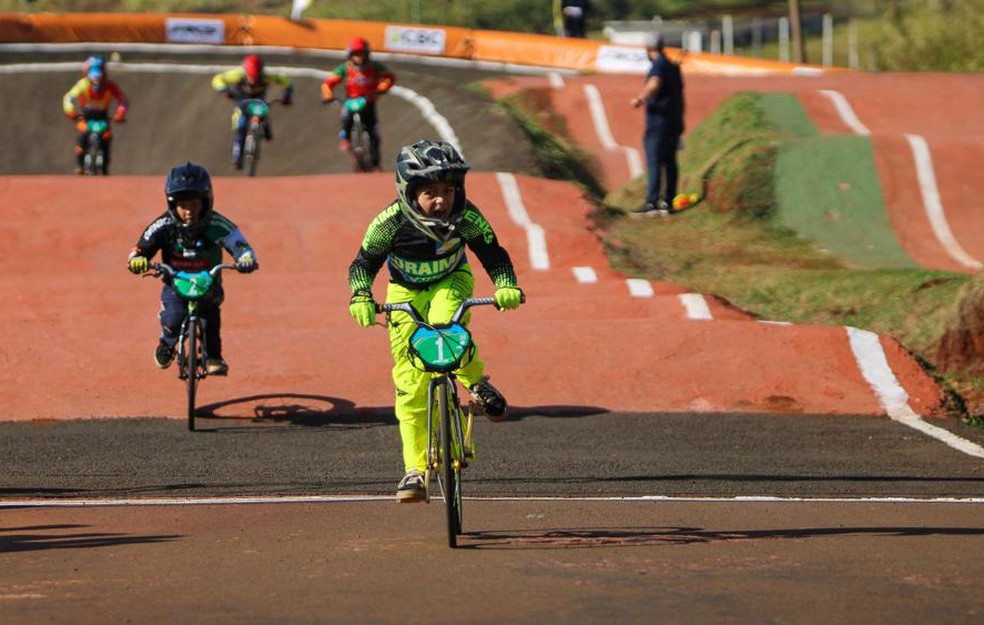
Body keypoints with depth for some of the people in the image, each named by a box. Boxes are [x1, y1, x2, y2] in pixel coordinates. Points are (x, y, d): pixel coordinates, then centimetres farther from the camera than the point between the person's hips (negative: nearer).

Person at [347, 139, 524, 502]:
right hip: (406, 292, 1)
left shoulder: (467, 218, -26)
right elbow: (363, 263, -20)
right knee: (409, 382, -7)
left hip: (451, 282, 0)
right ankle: (415, 469, -1)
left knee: (445, 325, -38)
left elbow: (493, 254, -18)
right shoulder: (391, 222, -28)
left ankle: (477, 384, -10)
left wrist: (506, 285, -37)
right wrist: (361, 297, -38)